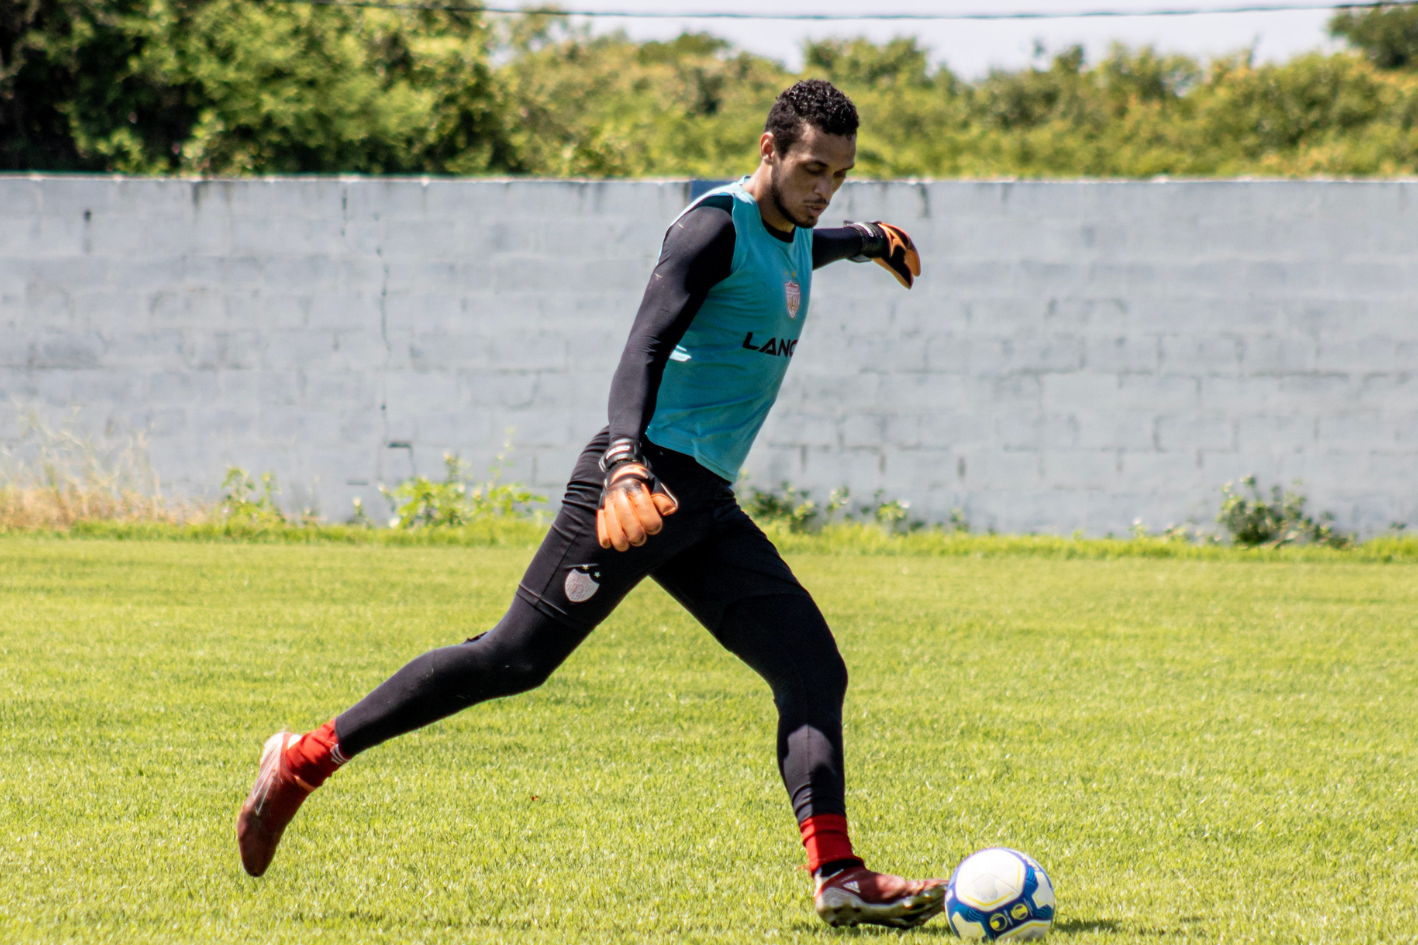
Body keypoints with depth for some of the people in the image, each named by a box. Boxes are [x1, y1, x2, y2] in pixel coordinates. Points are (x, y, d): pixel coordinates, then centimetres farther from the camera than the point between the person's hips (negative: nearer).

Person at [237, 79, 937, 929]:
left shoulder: (791, 242, 17)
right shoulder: (716, 226, -11)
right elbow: (645, 348, -25)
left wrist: (865, 240, 65)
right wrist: (625, 464, -40)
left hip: (708, 509, 9)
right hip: (649, 475, -9)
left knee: (815, 671, -5)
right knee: (518, 656, -11)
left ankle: (839, 877, -13)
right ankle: (306, 759, -2)